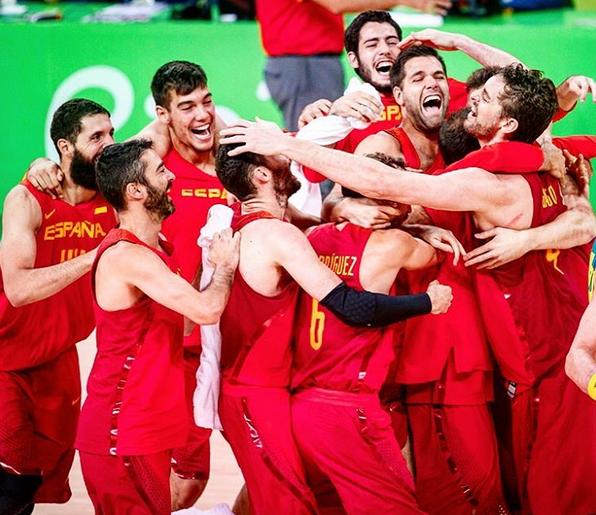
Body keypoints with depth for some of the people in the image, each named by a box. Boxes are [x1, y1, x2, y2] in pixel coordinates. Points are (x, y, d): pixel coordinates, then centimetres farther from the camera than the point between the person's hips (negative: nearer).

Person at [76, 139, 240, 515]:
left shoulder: (154, 247, 13)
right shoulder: (126, 255, -19)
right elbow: (207, 310, -26)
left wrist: (211, 265, 6)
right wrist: (225, 266, -7)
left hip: (148, 427, 10)